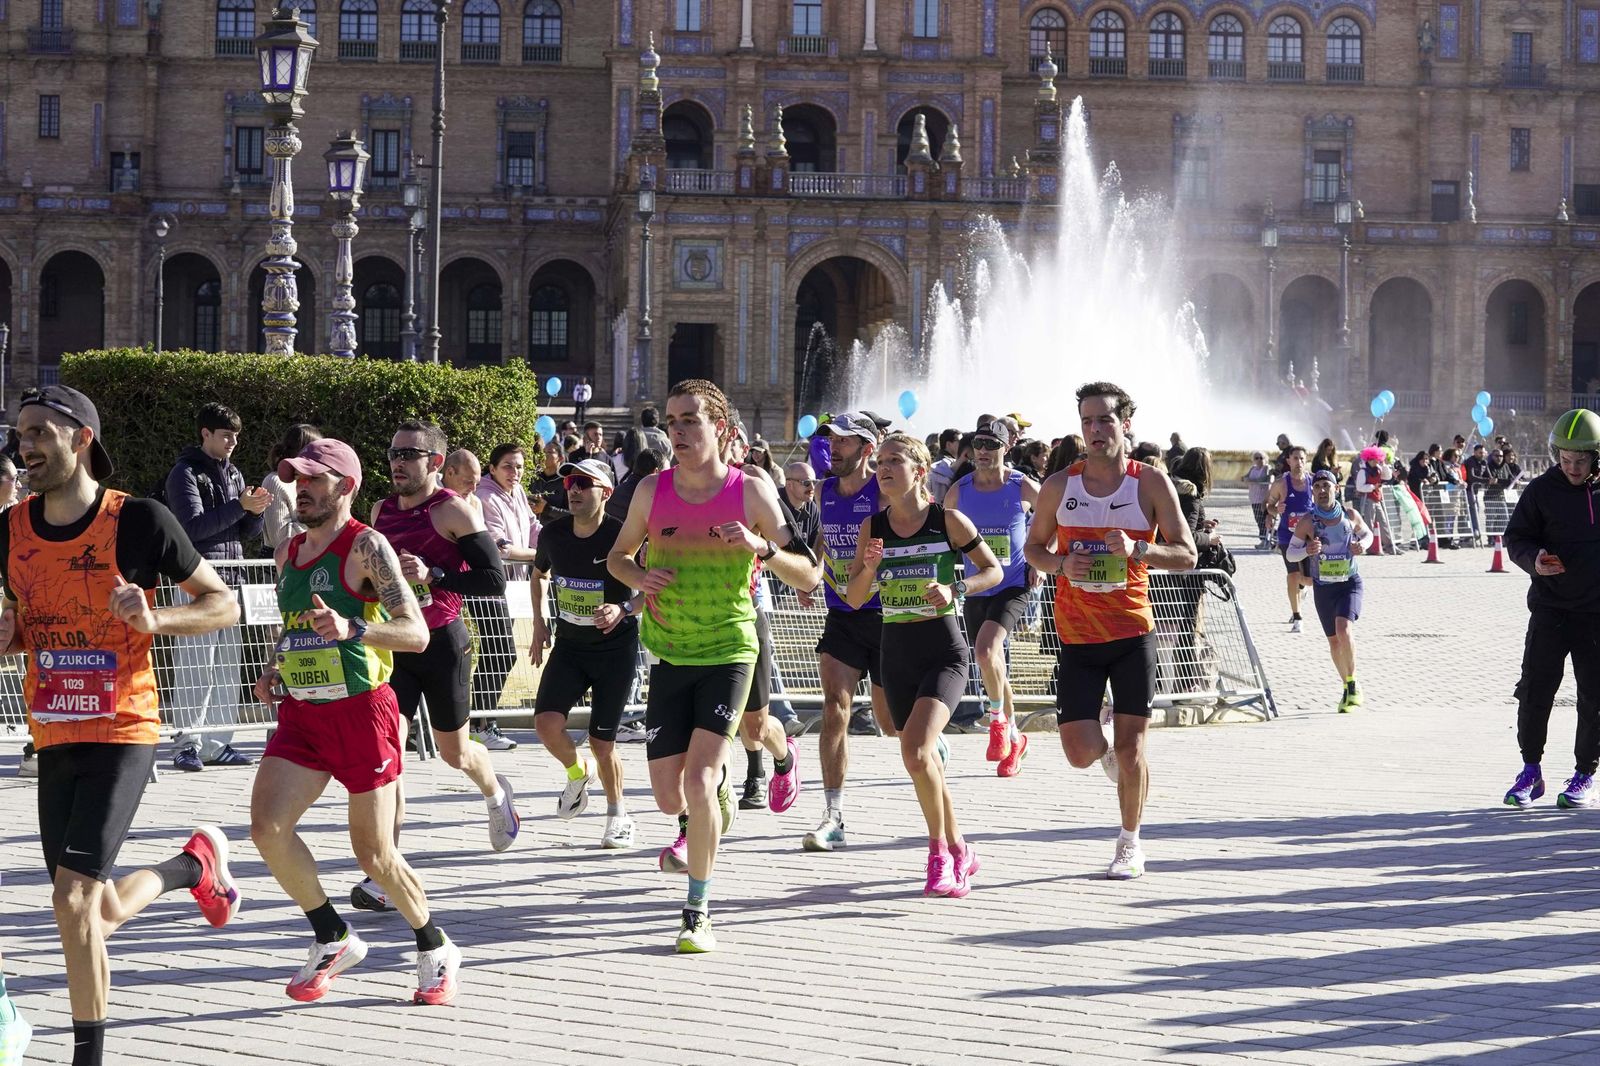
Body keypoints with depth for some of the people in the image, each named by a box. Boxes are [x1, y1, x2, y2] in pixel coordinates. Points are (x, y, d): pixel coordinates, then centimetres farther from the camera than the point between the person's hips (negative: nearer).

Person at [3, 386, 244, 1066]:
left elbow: (224, 605, -2)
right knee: (100, 912, 11)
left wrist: (155, 619, -19)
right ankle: (195, 864, 41)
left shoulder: (139, 521, -10)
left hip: (121, 733, -6)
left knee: (73, 896, -16)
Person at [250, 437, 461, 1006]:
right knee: (267, 826, -14)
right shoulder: (288, 553, 12)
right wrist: (274, 671, 9)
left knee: (375, 855, 1)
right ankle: (333, 939, 6)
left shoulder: (366, 547, -10)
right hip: (301, 713, 6)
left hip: (361, 710, -6)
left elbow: (416, 632, -19)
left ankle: (435, 949, 25)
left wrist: (351, 628, -36)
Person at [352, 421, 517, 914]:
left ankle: (496, 792, 50)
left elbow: (496, 580, -16)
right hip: (392, 644, 4)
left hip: (442, 643, -4)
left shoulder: (452, 511, -11)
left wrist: (432, 575, -25)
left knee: (454, 752, 13)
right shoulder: (381, 511, 8)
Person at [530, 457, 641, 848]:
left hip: (615, 648, -4)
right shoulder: (553, 534, -3)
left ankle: (618, 815, 22)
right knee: (546, 721, -16)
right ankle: (577, 774, 16)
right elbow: (539, 573, 18)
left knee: (601, 740, -3)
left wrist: (624, 609, -29)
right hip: (568, 644, 4)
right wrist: (539, 624, 11)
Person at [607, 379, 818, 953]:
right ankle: (716, 789, 42)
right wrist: (640, 578, -8)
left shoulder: (751, 492, -8)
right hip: (670, 655, 3)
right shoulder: (652, 491, -1)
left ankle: (698, 914, -3)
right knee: (669, 796, 4)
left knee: (697, 783, -17)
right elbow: (617, 556, 14)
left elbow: (808, 576, -5)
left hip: (729, 652, -3)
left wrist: (761, 547, -24)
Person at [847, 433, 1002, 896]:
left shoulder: (947, 520, -6)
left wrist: (956, 589, -14)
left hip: (943, 650, -5)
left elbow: (993, 570, 3)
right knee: (922, 761, 11)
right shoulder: (872, 527, 4)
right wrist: (869, 567, -13)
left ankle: (940, 850, -6)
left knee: (916, 752, -23)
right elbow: (854, 599, 6)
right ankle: (959, 851, 30)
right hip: (896, 652, 5)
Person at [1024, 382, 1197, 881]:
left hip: (1132, 633, -1)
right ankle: (1107, 754, 32)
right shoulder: (1060, 485, 3)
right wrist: (1060, 564, -9)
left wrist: (1138, 549, -20)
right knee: (1080, 752, -6)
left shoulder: (1151, 483, -2)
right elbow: (1033, 546, 14)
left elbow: (1186, 555, -2)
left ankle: (1131, 845, 17)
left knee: (1130, 746, -1)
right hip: (1077, 637, 1)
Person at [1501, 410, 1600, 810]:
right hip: (1551, 608, 0)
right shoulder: (1542, 490, 0)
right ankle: (1530, 770, 14)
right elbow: (1516, 537, 4)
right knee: (1534, 690, -2)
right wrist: (1534, 561, -16)